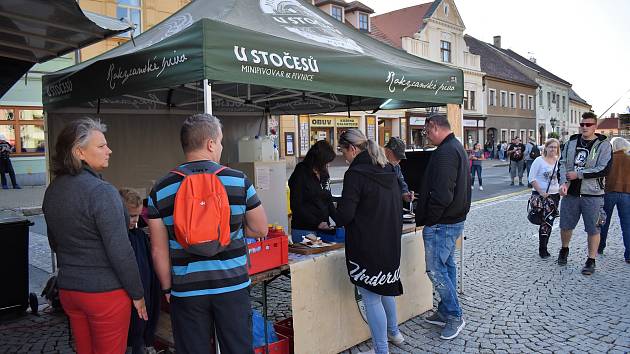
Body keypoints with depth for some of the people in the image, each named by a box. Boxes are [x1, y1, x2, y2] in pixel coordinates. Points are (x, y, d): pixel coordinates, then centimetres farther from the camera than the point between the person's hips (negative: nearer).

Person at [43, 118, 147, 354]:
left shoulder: (52, 190, 4)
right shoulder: (101, 192, -20)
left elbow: (55, 243, 15)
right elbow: (120, 251, -21)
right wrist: (137, 294, -10)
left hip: (67, 289, 8)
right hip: (105, 292, -7)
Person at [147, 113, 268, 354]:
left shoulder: (161, 190, -3)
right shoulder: (239, 181, -6)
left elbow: (159, 250, -1)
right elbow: (260, 230, 3)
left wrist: (167, 288, 11)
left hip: (186, 290, 1)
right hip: (233, 286, -1)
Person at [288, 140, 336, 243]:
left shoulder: (324, 175, 10)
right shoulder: (301, 174, -9)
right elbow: (296, 206, -13)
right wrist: (317, 223, -18)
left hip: (323, 229, 6)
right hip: (304, 230, -6)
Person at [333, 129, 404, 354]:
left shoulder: (355, 174, -18)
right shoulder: (388, 170, 8)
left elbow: (344, 215, -19)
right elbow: (398, 205, 16)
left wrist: (336, 216, 2)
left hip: (367, 245, -9)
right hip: (390, 241, 9)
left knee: (371, 297, 3)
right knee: (386, 287, 25)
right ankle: (393, 332, 43)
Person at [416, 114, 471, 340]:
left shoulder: (445, 152, -21)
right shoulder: (457, 148, 14)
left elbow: (441, 195, -27)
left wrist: (427, 220, -16)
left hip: (441, 223, -11)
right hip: (455, 219, 11)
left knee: (436, 270, -2)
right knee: (447, 266, 16)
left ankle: (455, 317, 9)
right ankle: (445, 312, 27)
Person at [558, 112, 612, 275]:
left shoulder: (603, 145, -5)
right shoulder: (571, 142, 7)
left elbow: (604, 169, -14)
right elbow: (563, 163, 3)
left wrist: (578, 174, -15)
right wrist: (563, 182, -13)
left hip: (592, 194, -3)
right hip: (570, 193, 4)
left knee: (593, 229, 3)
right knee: (565, 225, 13)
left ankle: (591, 261, 16)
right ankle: (564, 250, 38)